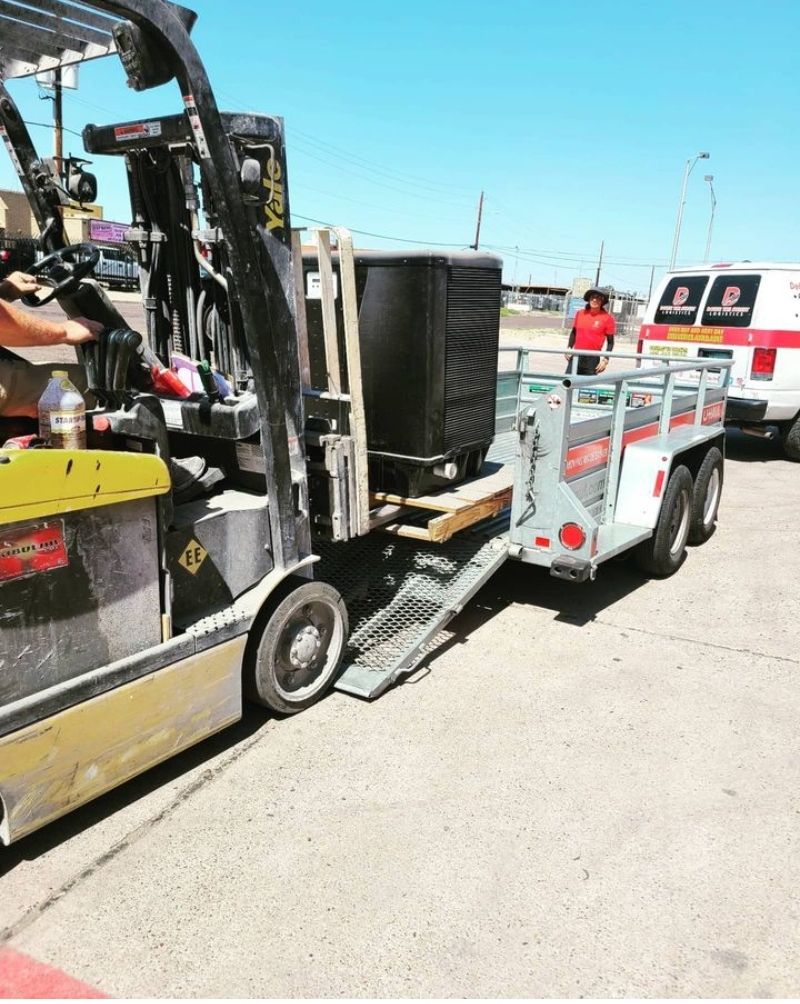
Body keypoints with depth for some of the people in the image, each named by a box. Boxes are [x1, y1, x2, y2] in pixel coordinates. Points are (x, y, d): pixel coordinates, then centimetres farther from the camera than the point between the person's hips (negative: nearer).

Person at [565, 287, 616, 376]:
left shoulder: (607, 318, -5)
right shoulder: (580, 313, 5)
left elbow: (610, 342, -2)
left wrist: (605, 360, -9)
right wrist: (569, 349, 8)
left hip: (592, 358, -3)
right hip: (576, 356, 3)